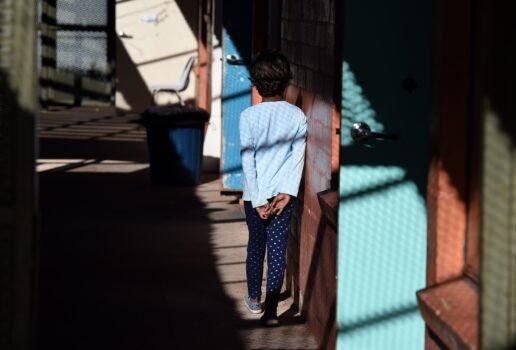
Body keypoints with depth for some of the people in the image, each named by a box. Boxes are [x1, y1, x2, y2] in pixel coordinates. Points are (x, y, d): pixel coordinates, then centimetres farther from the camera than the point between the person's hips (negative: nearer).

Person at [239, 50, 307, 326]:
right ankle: (271, 310, -7)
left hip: (255, 194, 0)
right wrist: (287, 192, -7)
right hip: (284, 193, 0)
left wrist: (258, 201, -9)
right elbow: (298, 156, -7)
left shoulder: (248, 117, -9)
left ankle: (254, 298, 34)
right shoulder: (297, 116, -4)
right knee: (278, 250, 1)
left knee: (256, 244, 17)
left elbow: (248, 162, -11)